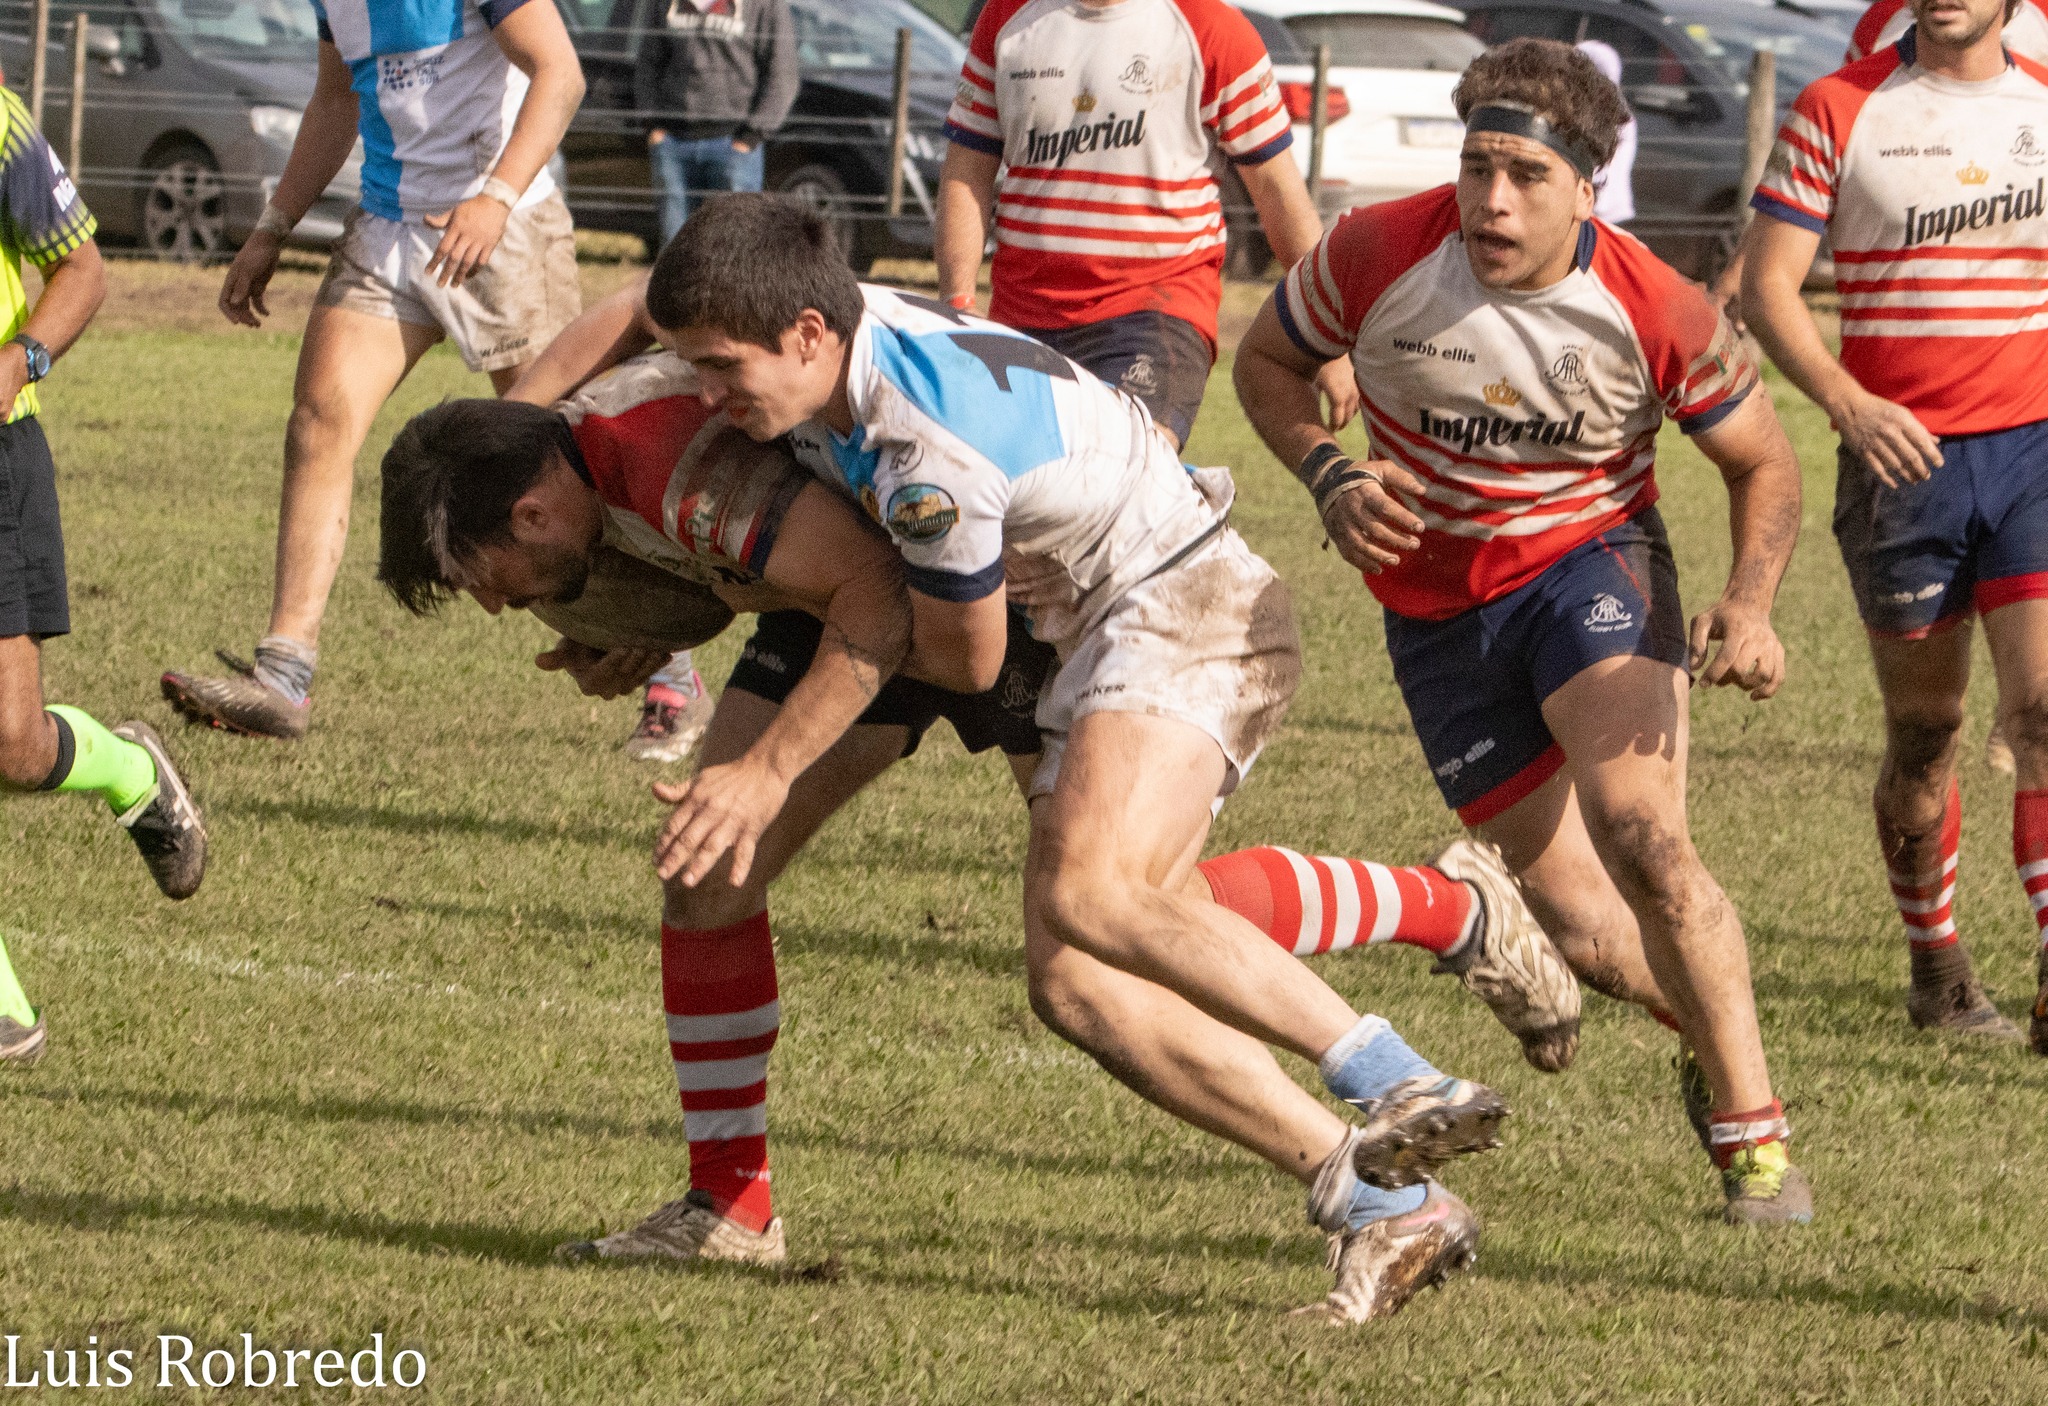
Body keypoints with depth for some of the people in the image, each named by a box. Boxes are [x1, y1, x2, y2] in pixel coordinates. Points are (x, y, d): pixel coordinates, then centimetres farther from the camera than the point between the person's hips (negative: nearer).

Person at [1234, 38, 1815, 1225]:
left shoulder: (1660, 314, -19)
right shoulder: (1378, 255, -18)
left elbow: (1764, 462, -2)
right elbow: (1269, 360, 3)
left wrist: (1751, 604, -19)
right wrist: (1332, 479, -16)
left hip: (1594, 564, -2)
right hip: (1440, 615, 2)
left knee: (1641, 839, -27)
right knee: (1585, 927, -1)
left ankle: (1754, 1136, -15)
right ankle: (1719, 1032, 32)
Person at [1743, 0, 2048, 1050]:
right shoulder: (1837, 111, 0)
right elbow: (1767, 286, -4)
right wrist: (1847, 400, -19)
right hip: (1899, 453, -1)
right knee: (1923, 732, 7)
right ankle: (1934, 968, 26)